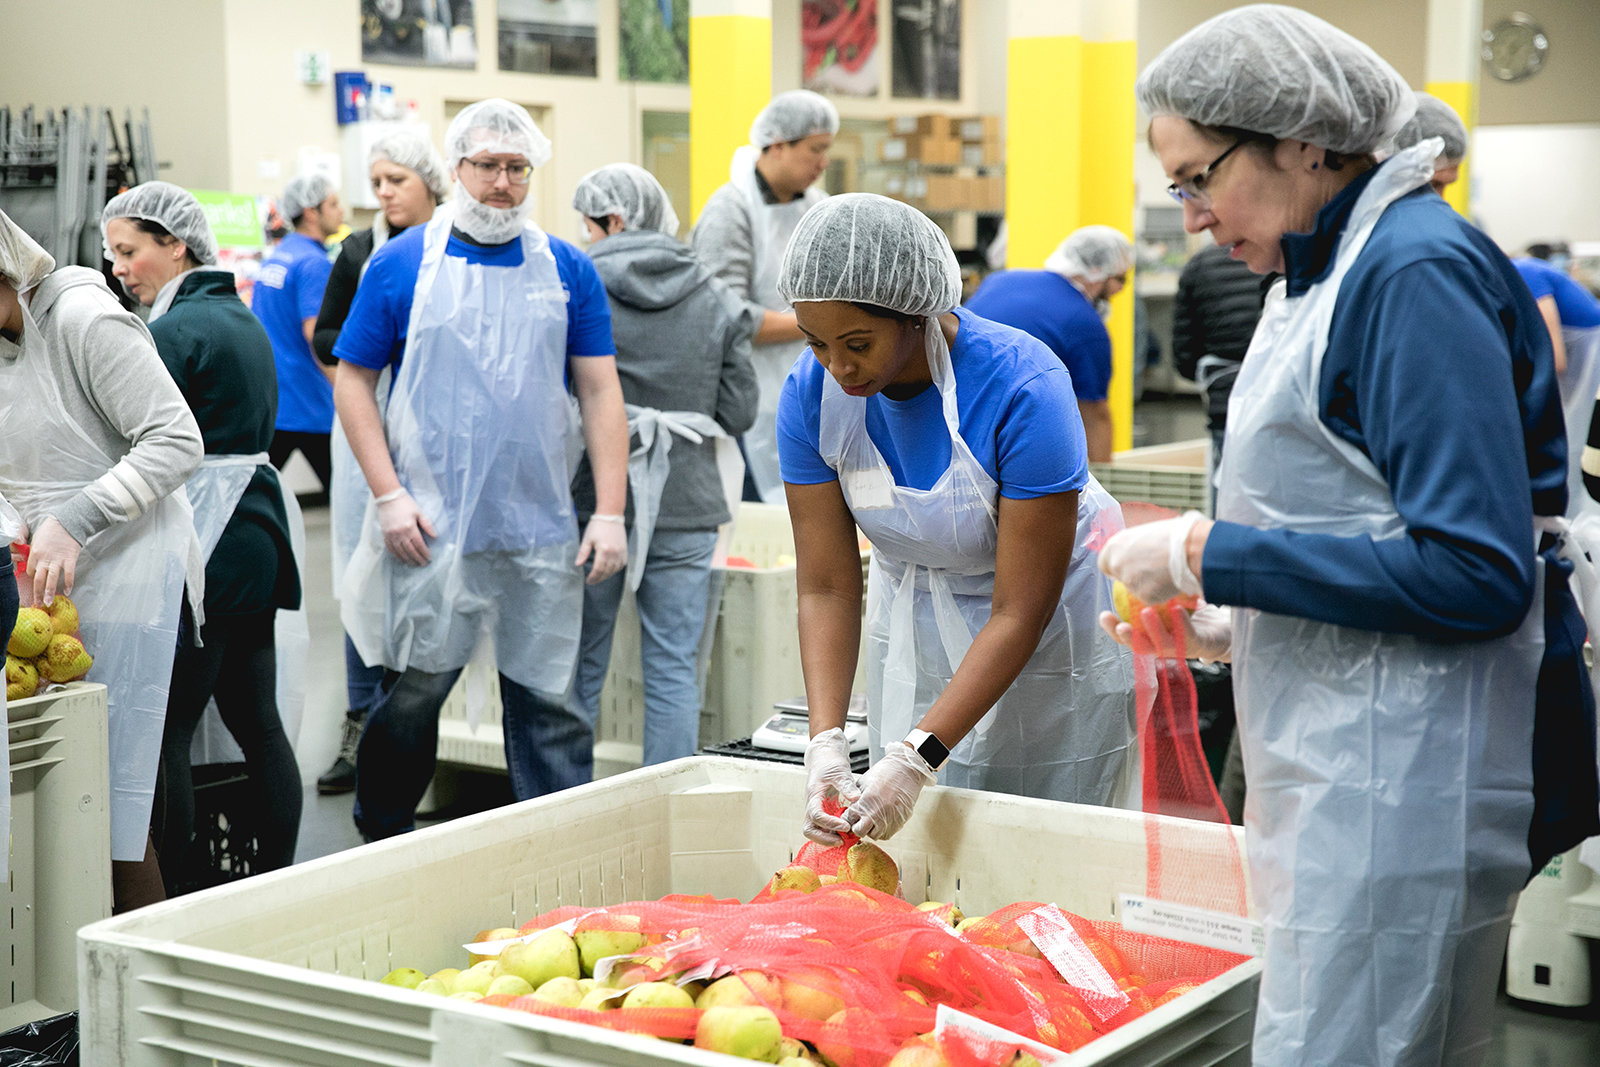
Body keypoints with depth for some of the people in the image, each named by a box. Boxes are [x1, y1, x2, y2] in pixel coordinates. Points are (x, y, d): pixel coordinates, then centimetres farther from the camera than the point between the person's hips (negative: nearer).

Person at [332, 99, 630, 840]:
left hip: (542, 529, 2)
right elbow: (353, 382, 4)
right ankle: (382, 848, 20)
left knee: (548, 697, 4)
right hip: (431, 529, -2)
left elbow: (600, 392, 7)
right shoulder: (403, 263, 3)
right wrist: (388, 495, -6)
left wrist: (610, 513, -1)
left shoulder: (566, 269, 9)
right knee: (415, 690, 1)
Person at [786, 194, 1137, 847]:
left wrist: (917, 757, -33)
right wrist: (825, 742, -26)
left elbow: (1020, 613, -27)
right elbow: (827, 586, -13)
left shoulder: (1022, 387, -30)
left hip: (1051, 634, -4)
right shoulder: (812, 392, -16)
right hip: (911, 621, 4)